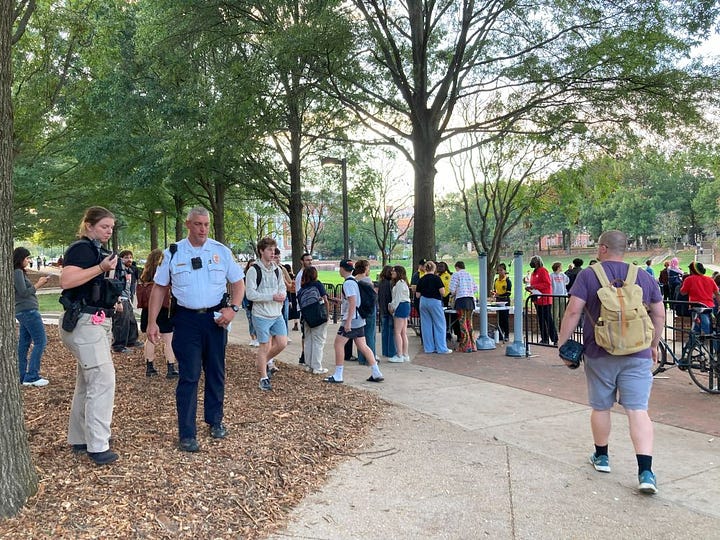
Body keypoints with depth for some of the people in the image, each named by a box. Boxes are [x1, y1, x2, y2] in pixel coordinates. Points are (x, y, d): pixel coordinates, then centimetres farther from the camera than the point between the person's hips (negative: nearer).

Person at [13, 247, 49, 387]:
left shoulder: (19, 272, 16)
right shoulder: (18, 272, -12)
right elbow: (23, 292, -17)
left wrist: (38, 283, 8)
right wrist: (38, 284, -8)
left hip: (23, 312, 10)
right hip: (28, 311, -10)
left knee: (24, 343, 11)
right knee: (40, 341, -8)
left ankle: (22, 376, 14)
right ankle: (31, 376, -8)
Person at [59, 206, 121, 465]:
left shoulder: (98, 251, 18)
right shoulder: (81, 248, -11)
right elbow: (66, 281, -26)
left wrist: (117, 282, 15)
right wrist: (101, 268, -27)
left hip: (97, 322, 10)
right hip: (85, 322, -10)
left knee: (88, 382, 14)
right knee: (103, 380, -13)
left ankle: (79, 439, 23)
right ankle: (98, 446, -8)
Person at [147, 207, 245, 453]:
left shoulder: (221, 251, 2)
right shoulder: (173, 253, 0)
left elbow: (238, 282, 7)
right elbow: (159, 288, 4)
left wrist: (233, 308, -10)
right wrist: (152, 323, -2)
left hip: (215, 318, 2)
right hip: (186, 319, -2)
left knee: (216, 372, 12)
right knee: (188, 376, -3)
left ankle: (215, 421, 30)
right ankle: (186, 434, 4)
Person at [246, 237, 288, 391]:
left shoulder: (277, 269, 8)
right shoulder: (254, 270, -11)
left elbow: (283, 287, 16)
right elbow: (250, 294, -16)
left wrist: (282, 295, -9)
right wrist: (272, 297, -21)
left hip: (277, 314, 6)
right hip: (261, 315, -5)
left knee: (282, 343, 1)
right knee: (264, 346, 1)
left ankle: (266, 361, 30)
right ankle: (264, 378, 15)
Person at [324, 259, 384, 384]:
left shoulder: (348, 283, -14)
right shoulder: (354, 281, 15)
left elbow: (353, 302, -23)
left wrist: (348, 321, -24)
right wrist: (341, 300, 36)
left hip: (351, 320, -9)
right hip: (359, 319, 9)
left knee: (338, 343, -3)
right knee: (362, 346, 10)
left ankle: (338, 376, 0)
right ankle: (376, 374, 9)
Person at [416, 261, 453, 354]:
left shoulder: (421, 279, 4)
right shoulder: (436, 278, -9)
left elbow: (417, 295, 6)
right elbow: (442, 292, -14)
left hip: (423, 302, 5)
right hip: (434, 302, -5)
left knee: (426, 325, 9)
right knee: (440, 325, 3)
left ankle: (429, 348, 11)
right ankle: (441, 348, 2)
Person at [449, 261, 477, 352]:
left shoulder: (456, 275, 0)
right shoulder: (470, 275, 16)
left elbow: (452, 289, -6)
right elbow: (475, 288, 16)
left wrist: (453, 294, 13)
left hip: (461, 299, -5)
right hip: (471, 299, 6)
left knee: (462, 322, -3)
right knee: (469, 322, 12)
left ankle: (466, 346, -5)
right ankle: (472, 345, 14)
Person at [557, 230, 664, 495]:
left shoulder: (588, 275, -5)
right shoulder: (644, 277, 6)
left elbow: (573, 311, -11)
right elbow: (659, 314, 10)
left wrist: (562, 343, -4)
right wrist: (654, 344, 22)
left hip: (600, 354, -2)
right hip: (637, 355, 2)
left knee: (600, 407, 14)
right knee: (638, 411, 0)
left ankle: (601, 457, 30)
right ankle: (645, 472, -8)